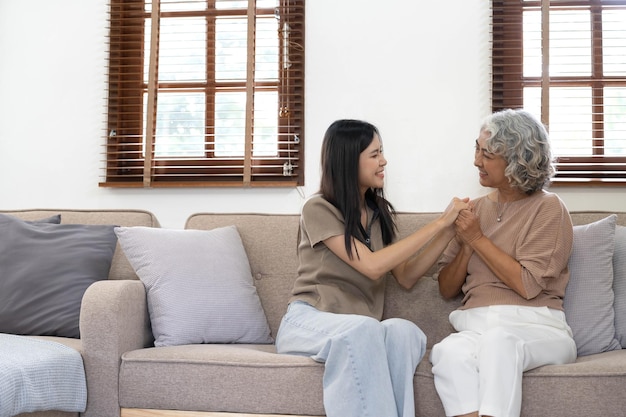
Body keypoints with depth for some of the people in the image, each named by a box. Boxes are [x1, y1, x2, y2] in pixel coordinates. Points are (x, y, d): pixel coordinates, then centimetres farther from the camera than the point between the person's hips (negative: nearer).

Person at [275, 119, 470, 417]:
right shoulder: (318, 209, -7)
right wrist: (438, 223, -13)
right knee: (363, 329, -40)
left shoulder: (380, 212, 14)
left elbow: (406, 277, 11)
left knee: (404, 331, -32)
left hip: (361, 331, 5)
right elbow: (373, 266, -16)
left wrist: (448, 231, 0)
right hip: (307, 322, -5)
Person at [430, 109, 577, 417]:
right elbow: (446, 290, 15)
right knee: (448, 351, -33)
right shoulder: (475, 209, 15)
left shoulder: (548, 208, 1)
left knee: (498, 340, -39)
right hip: (475, 325, 3)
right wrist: (466, 245, -1)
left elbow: (527, 285, -10)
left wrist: (479, 239, -6)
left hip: (536, 327, -3)